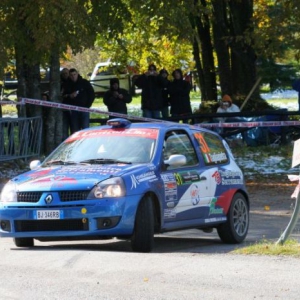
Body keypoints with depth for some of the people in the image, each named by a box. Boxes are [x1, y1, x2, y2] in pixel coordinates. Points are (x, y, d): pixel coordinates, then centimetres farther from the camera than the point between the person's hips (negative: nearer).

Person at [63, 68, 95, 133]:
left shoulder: (85, 83, 4)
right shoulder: (67, 85, 8)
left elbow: (92, 95, 6)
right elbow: (64, 97, 7)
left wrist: (87, 106, -3)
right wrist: (70, 96, -14)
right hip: (73, 110, 2)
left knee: (85, 128, -8)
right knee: (74, 130, 1)